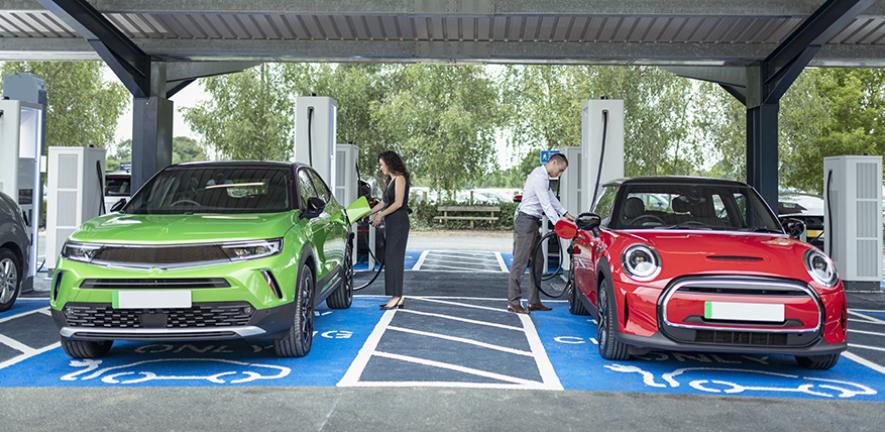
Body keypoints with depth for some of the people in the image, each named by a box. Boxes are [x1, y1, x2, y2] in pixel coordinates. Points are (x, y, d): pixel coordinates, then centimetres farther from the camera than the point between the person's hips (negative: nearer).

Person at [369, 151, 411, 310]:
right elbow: (383, 202, 23)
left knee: (394, 258, -9)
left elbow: (398, 203, -15)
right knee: (390, 259, 6)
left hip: (399, 223, -9)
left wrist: (381, 215, -9)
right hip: (391, 224, 9)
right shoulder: (391, 180, 19)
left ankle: (397, 296, -8)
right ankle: (398, 298, 8)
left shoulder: (400, 178, -7)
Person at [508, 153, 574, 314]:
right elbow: (546, 205, -22)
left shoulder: (542, 176, 15)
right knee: (520, 262, -8)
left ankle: (534, 302, 16)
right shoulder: (539, 177, -18)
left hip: (533, 223, 11)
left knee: (537, 261, 12)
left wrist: (565, 214, 19)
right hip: (526, 221, -11)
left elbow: (551, 197, 23)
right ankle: (513, 302, -6)